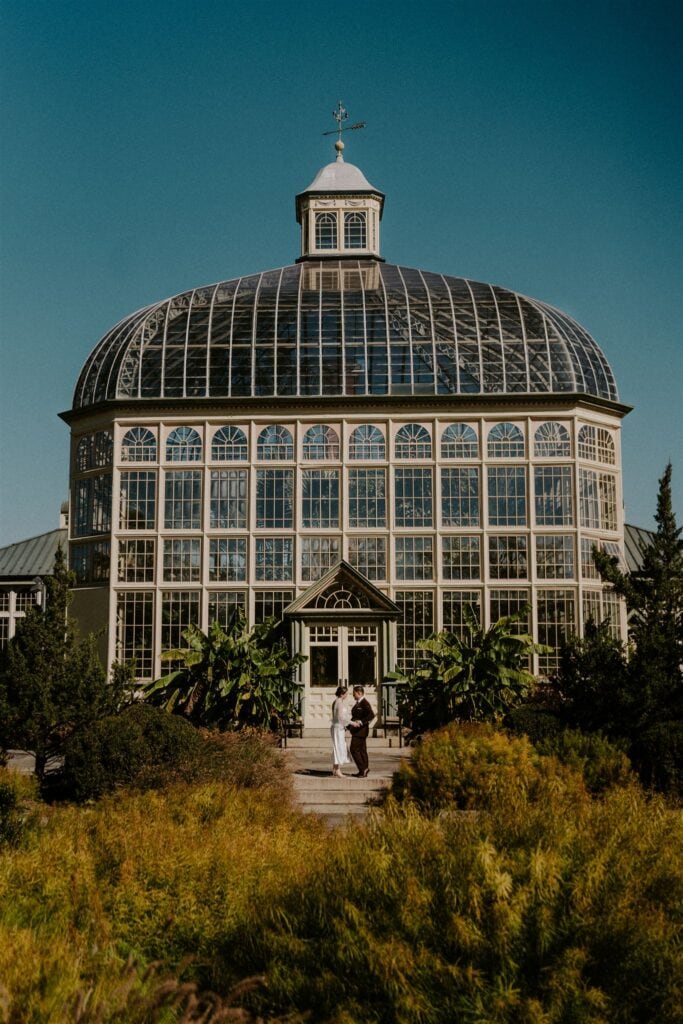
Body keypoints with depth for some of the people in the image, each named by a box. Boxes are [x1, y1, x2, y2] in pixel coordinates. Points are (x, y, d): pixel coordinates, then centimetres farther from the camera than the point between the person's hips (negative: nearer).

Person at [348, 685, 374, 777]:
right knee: (361, 750, 11)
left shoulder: (365, 703, -16)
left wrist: (361, 722, -32)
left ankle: (363, 769, -6)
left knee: (354, 750, -9)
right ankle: (365, 770, 15)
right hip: (356, 730, 10)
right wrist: (350, 725, 16)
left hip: (360, 730, -10)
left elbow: (371, 715, -28)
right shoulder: (358, 703, 15)